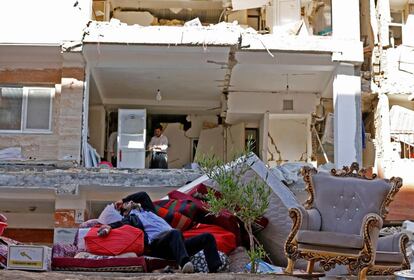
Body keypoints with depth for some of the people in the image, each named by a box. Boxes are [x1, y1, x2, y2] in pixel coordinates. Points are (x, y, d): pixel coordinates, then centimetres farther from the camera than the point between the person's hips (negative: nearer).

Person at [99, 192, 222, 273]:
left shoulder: (148, 211, 38)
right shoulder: (131, 217, 20)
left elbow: (143, 195, 42)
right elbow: (122, 223, -1)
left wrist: (122, 199, 46)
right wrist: (109, 226, -22)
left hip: (175, 243, 7)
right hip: (157, 243, -7)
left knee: (208, 237, -11)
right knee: (175, 233, -41)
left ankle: (214, 271, -31)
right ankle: (184, 263, -68)